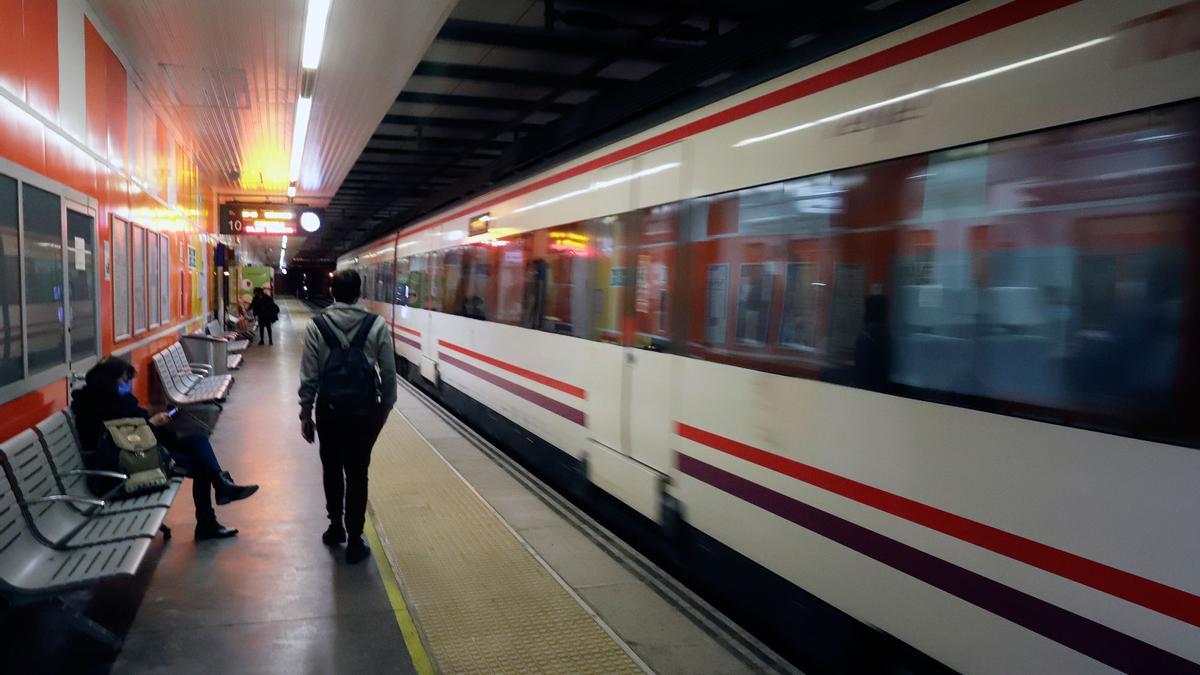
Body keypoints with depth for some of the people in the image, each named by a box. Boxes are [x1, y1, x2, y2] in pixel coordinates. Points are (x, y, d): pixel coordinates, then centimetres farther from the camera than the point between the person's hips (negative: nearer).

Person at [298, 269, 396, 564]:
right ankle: (354, 542, 12)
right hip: (364, 411, -1)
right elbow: (389, 374, -4)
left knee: (332, 469, 19)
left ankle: (336, 527, 34)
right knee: (357, 474, 7)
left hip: (329, 410, 1)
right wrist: (384, 410, 9)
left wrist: (305, 414, 5)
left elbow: (309, 376, -5)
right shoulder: (377, 325, -7)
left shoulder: (316, 326, -6)